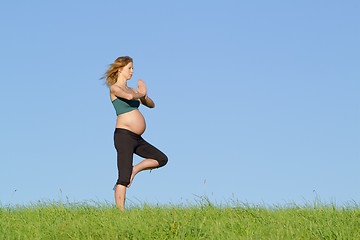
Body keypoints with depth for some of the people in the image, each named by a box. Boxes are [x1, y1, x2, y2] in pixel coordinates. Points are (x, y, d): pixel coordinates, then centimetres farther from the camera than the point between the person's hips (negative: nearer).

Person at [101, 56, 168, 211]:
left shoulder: (131, 90, 18)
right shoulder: (115, 88, -6)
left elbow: (151, 105, 19)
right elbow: (129, 97, -28)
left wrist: (144, 95, -1)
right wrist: (141, 94, -7)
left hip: (136, 139, 9)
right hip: (124, 135, -9)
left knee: (162, 159, 12)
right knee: (124, 178, -11)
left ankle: (133, 170, 11)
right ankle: (121, 213, -10)